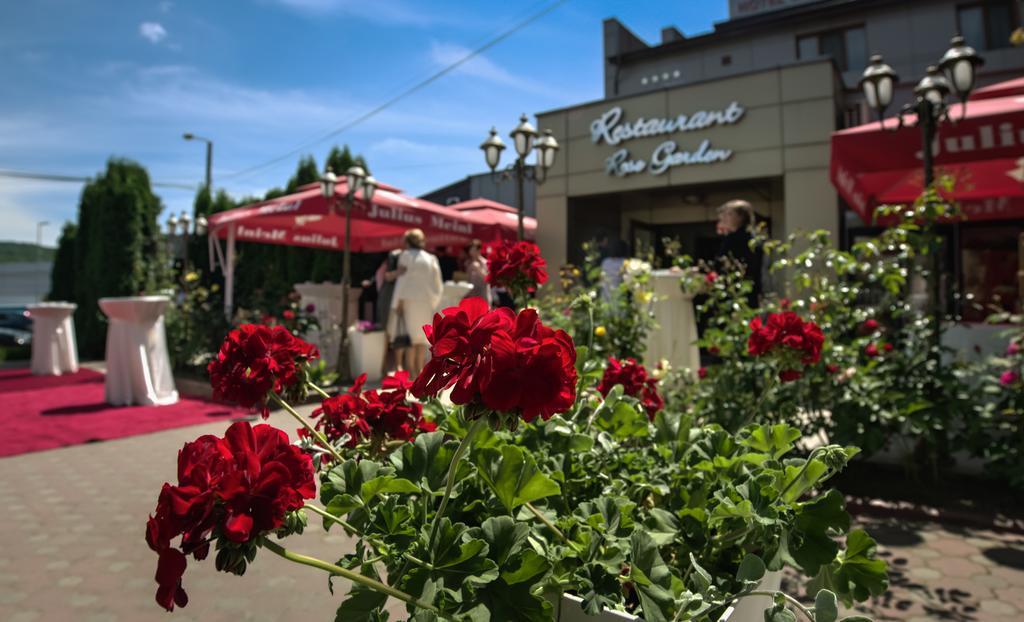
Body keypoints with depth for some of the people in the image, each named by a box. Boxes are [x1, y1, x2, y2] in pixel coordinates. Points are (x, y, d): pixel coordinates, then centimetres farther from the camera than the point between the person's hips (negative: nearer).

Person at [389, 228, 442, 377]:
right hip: (425, 302, 4)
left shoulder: (406, 255, -3)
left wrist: (398, 303, -12)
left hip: (408, 300, -4)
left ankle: (410, 372, -9)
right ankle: (419, 370, 16)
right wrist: (433, 302, 15)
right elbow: (437, 283, 6)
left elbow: (402, 279, -12)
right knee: (421, 336, 13)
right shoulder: (431, 259, 8)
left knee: (408, 337, -4)